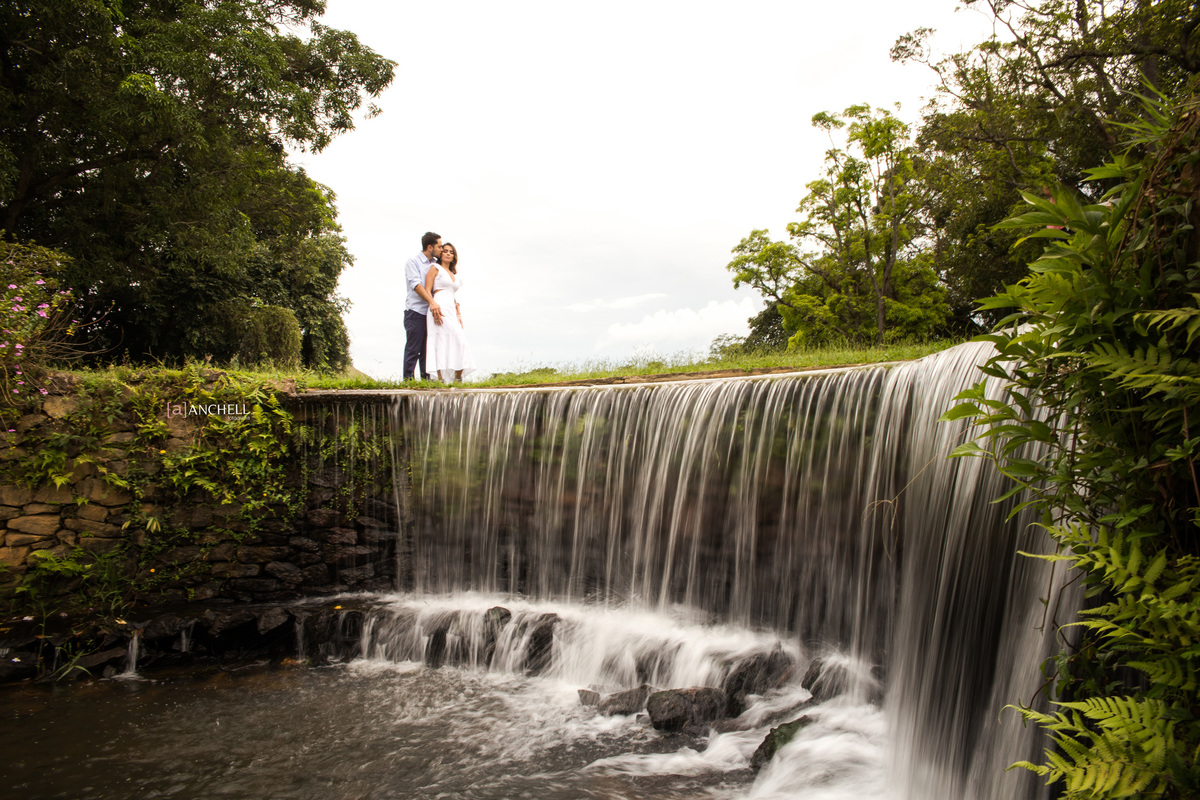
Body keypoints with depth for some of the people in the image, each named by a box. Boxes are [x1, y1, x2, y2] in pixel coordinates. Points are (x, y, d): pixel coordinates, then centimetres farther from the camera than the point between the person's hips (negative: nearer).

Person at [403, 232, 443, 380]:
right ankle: (408, 379, -5)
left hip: (431, 312, 6)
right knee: (413, 349, -6)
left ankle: (426, 379, 9)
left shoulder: (435, 265, 18)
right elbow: (416, 285, -15)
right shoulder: (413, 262, -2)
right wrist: (432, 302, -27)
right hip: (415, 312, -6)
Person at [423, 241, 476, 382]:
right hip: (439, 306, -7)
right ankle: (441, 379, -19)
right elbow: (427, 290, -3)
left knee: (459, 342, -5)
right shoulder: (435, 269, 7)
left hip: (451, 308, 7)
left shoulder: (455, 275, 26)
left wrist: (458, 314, 15)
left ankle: (458, 379, -6)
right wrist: (433, 307, -17)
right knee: (442, 341, -16)